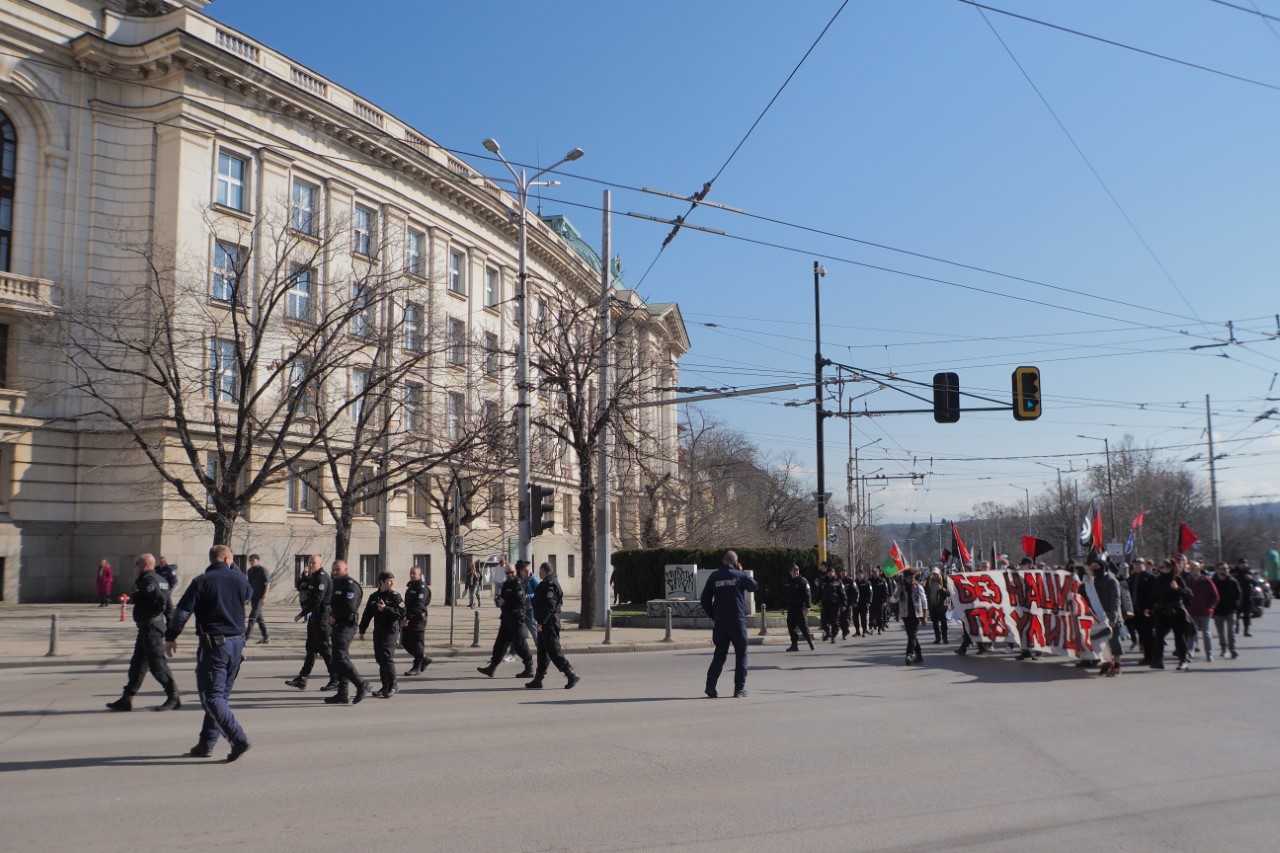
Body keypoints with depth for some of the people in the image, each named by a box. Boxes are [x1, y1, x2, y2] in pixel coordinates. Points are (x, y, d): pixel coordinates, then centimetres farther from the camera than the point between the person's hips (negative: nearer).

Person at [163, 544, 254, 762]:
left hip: (214, 644, -5)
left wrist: (170, 637, 2)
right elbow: (249, 595, 28)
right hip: (237, 643, 5)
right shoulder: (239, 579, 5)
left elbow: (182, 611, -10)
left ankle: (239, 739, -15)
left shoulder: (202, 582, -8)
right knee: (221, 695, 14)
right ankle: (206, 744, 20)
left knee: (211, 696, -3)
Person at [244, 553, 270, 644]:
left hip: (260, 597, -8)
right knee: (259, 618, 10)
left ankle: (246, 637, -13)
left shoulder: (262, 569, -8)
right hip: (253, 597, 8)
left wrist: (264, 597, -18)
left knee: (252, 617, -12)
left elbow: (267, 583, -12)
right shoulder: (250, 571, 13)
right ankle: (265, 638, 16)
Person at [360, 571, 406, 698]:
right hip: (378, 631, 6)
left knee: (386, 656, -13)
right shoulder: (373, 597, 12)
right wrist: (362, 630, 13)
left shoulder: (395, 596, -3)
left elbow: (402, 613, -13)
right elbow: (367, 615, 15)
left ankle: (393, 686, -3)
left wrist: (386, 609, -18)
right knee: (379, 658, 8)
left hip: (391, 631, -6)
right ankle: (386, 687, 17)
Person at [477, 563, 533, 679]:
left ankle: (529, 669, 3)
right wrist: (498, 599, 0)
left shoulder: (518, 585, -11)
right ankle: (492, 668, 15)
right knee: (500, 643, 11)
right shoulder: (505, 584, 16)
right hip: (506, 618, 9)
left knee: (519, 644, -5)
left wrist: (504, 602, -24)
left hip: (516, 618, -9)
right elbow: (503, 599, 23)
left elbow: (520, 601, -22)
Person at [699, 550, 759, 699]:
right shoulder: (740, 575, -5)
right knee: (741, 654, 8)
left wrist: (712, 615, 14)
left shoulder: (713, 576, 4)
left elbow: (705, 599, 5)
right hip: (737, 622, -3)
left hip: (719, 623, 3)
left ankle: (710, 685, -1)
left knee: (719, 654, 12)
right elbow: (754, 586, 11)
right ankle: (739, 688, 5)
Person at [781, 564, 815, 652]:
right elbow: (783, 596, 18)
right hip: (790, 609, 6)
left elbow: (807, 594, -11)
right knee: (791, 628, 4)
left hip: (800, 608, -6)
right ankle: (794, 645, 11)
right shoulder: (786, 583, 12)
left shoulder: (803, 581, -4)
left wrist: (807, 606, -20)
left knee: (804, 627, -6)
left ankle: (810, 642, 6)